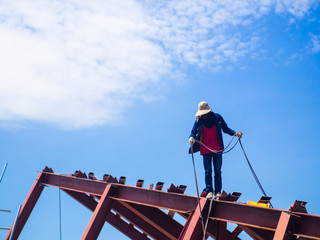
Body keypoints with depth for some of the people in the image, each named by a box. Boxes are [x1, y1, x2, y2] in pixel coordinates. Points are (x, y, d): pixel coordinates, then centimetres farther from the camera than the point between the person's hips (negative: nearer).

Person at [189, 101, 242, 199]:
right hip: (205, 150, 0)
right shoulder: (198, 120, 1)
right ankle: (209, 191, 3)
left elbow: (225, 129, 10)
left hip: (217, 149, 0)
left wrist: (235, 133, -6)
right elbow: (193, 132, 3)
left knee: (217, 171, 1)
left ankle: (218, 192, 6)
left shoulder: (217, 117, 1)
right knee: (208, 171, -2)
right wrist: (191, 138, -20)